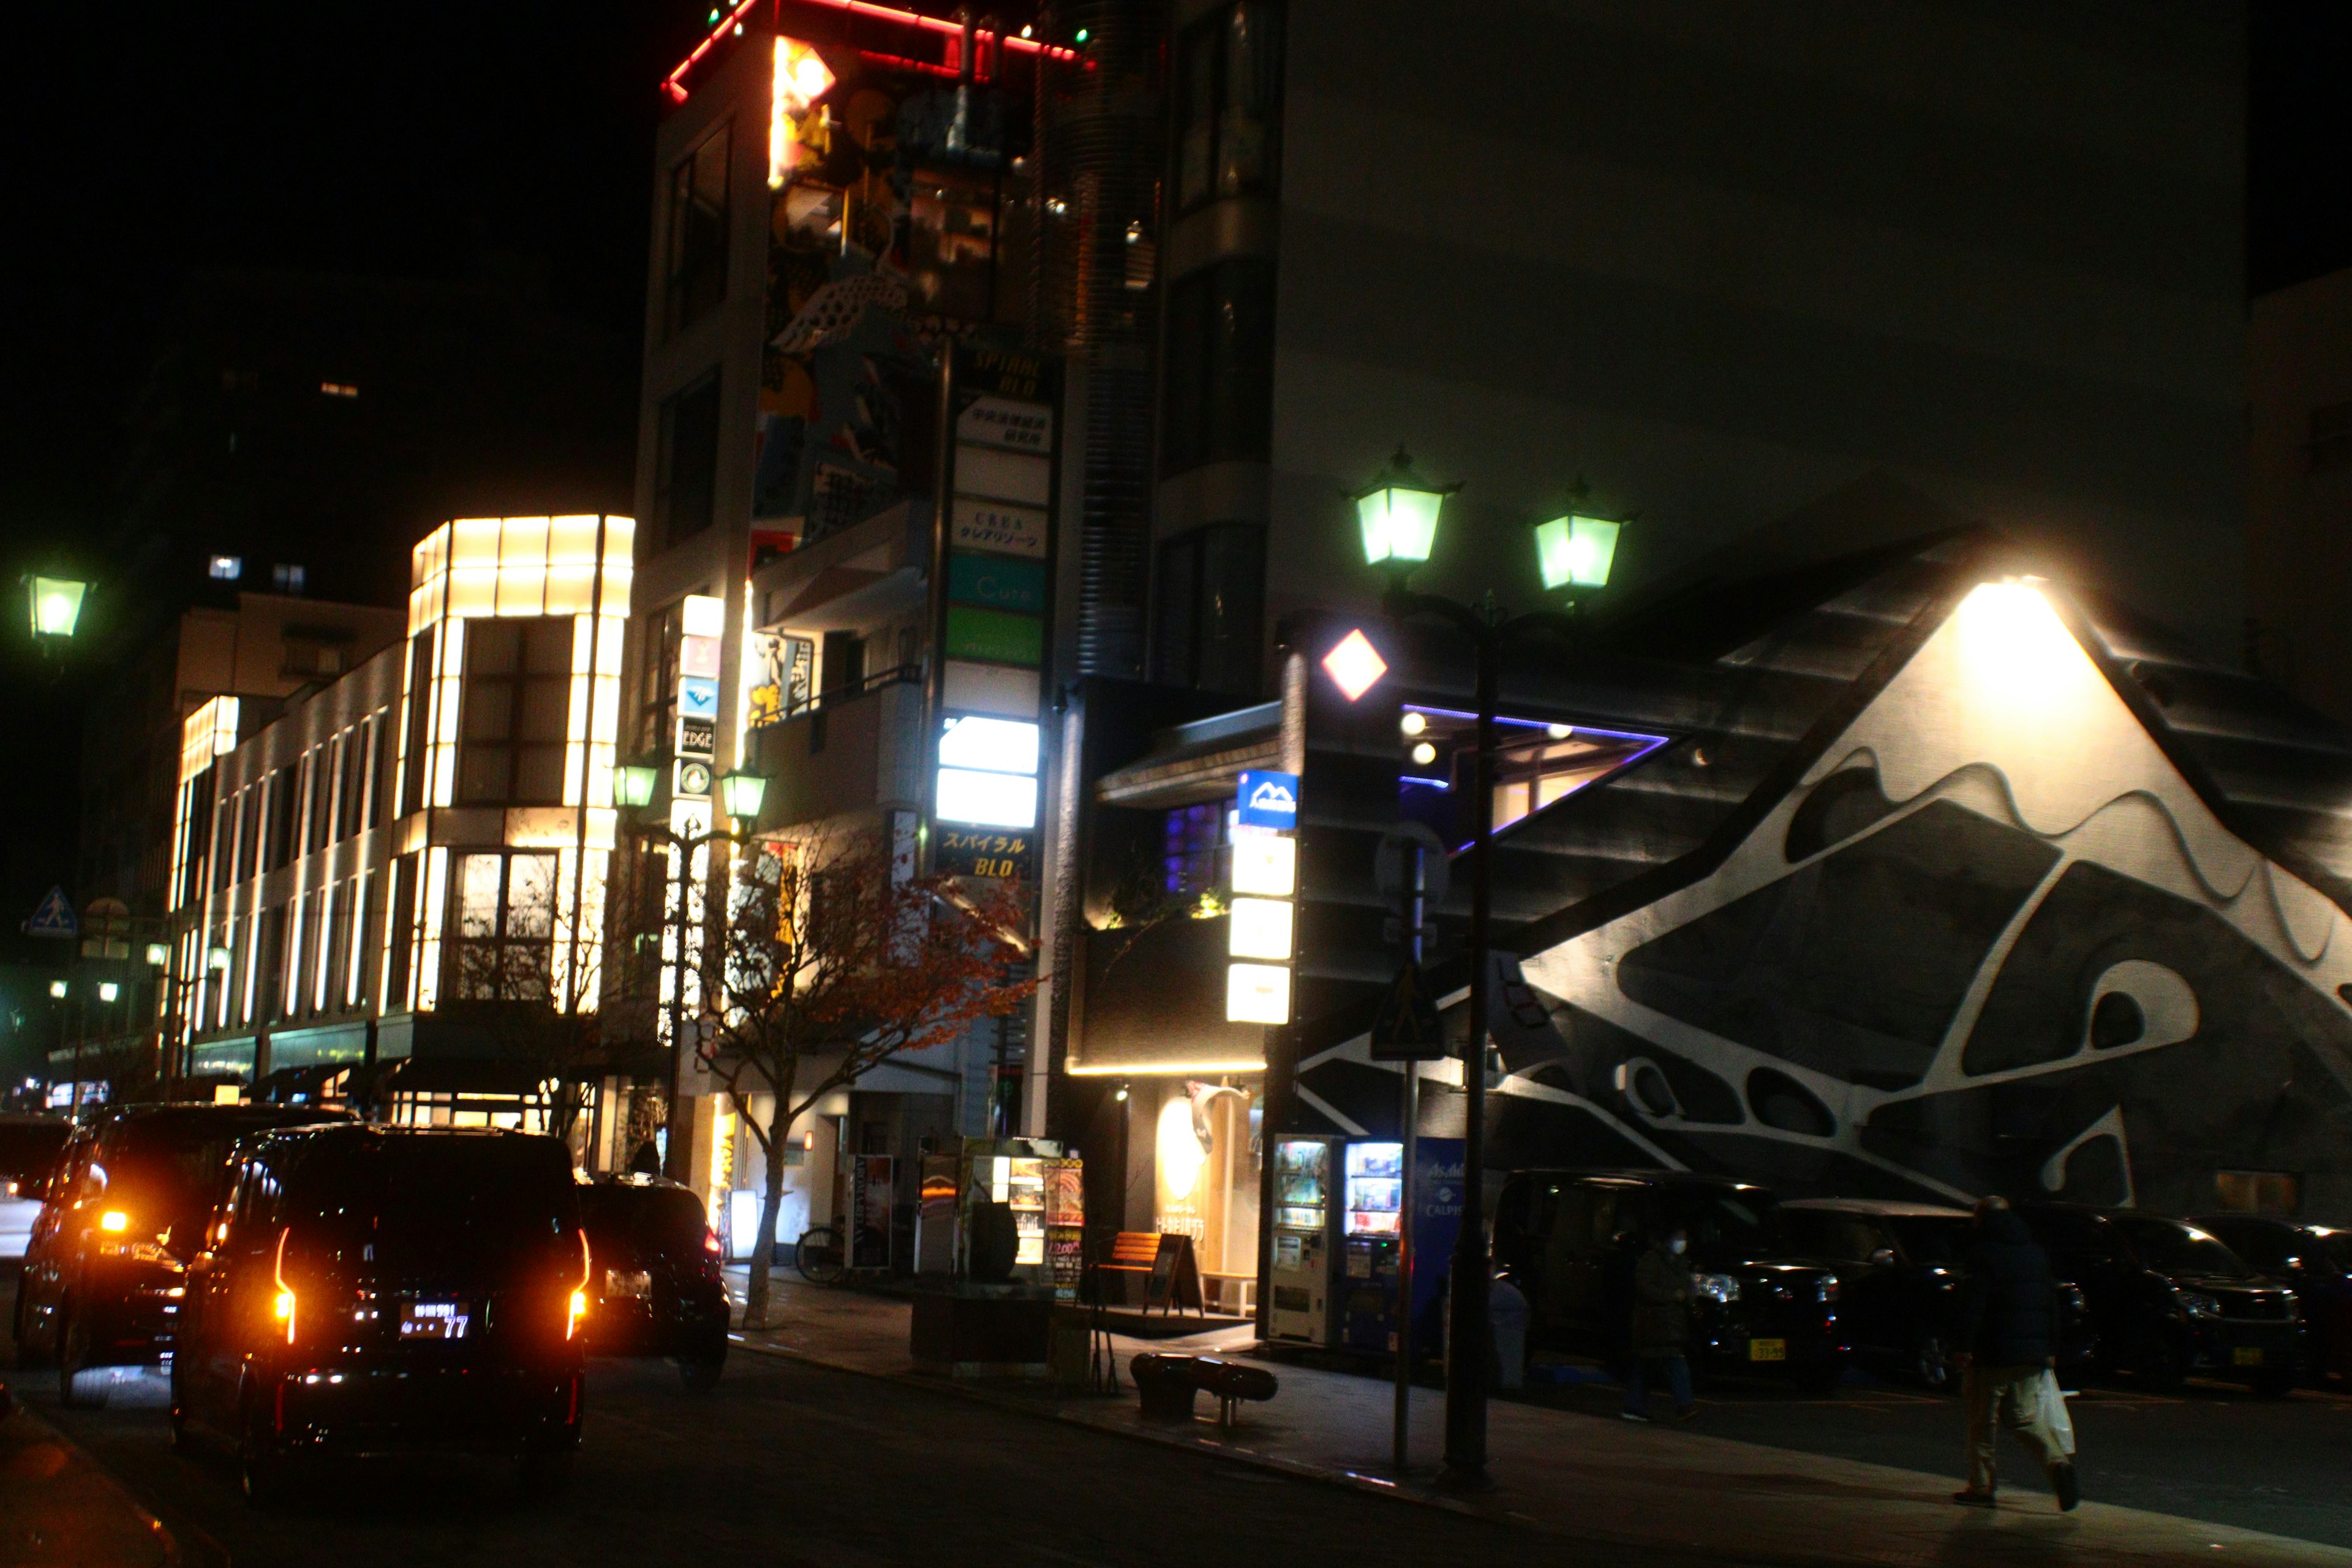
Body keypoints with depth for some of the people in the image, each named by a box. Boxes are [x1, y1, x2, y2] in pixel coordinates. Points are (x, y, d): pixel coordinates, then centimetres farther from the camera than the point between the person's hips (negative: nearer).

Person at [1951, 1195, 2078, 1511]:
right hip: (2032, 1353, 6)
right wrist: (2050, 1349, 18)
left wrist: (1964, 1345, -14)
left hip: (1992, 1354, -6)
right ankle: (2057, 1460, -13)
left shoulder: (1983, 1252, -7)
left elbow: (1973, 1302, -15)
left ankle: (1981, 1487, 8)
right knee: (2025, 1417, 11)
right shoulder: (2036, 1252, 14)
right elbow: (2052, 1302, 15)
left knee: (1981, 1420, 5)